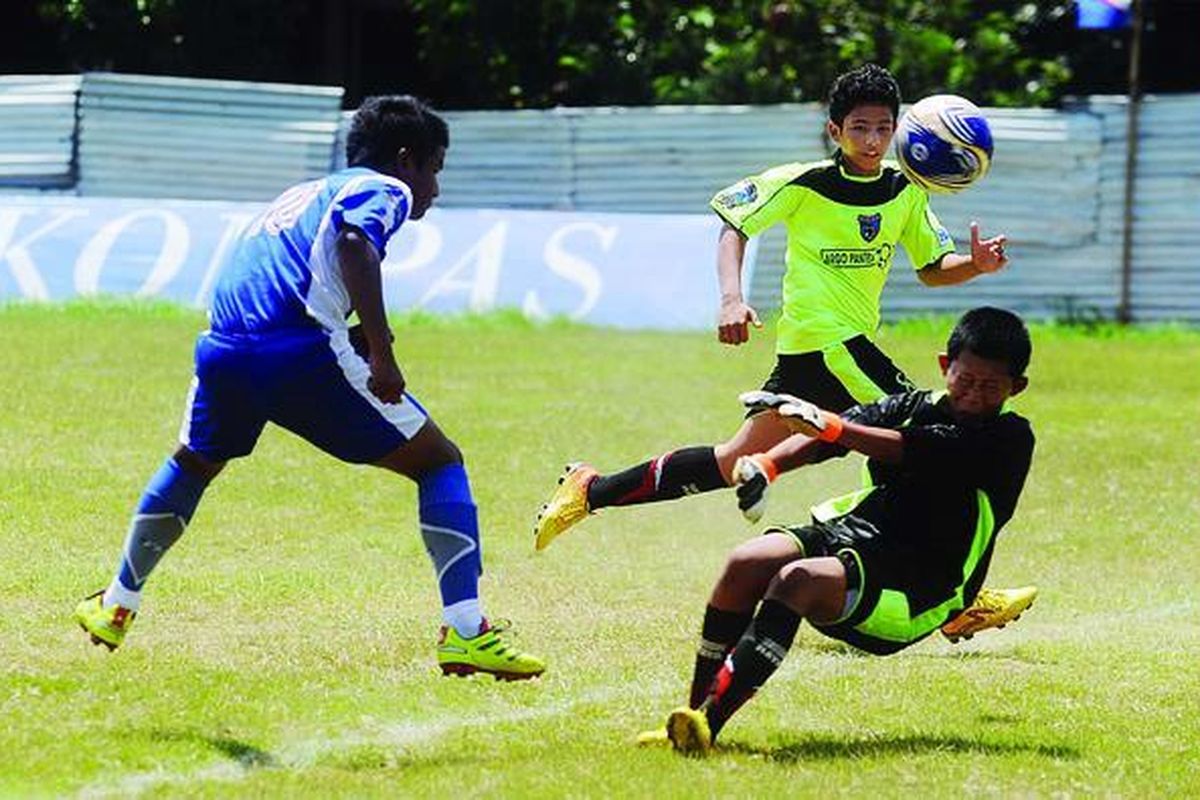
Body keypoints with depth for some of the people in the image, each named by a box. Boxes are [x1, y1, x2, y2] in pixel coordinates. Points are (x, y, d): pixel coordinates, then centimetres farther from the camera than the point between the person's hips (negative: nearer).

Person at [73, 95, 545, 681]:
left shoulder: (303, 194, 33)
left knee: (192, 464, 36)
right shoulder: (385, 190, 9)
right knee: (440, 463, 5)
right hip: (301, 351, -7)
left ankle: (116, 608, 40)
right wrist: (381, 352, -18)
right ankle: (465, 634, -8)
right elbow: (354, 241, -14)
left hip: (224, 348, 7)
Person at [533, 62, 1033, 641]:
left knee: (736, 463, 14)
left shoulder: (905, 192, 7)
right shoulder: (802, 184, -10)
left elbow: (932, 269, 11)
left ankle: (592, 491, 23)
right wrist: (732, 298, -16)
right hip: (827, 345, -8)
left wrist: (976, 264, -10)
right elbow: (734, 223, -2)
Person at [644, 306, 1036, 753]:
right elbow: (823, 438, -2)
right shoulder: (912, 407, 14)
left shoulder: (1009, 438, -4)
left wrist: (827, 424, -32)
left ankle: (709, 722, -41)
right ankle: (692, 714, -16)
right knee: (745, 565, -20)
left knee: (798, 580, -31)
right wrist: (766, 463, -23)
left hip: (917, 591, -6)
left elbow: (911, 451, -20)